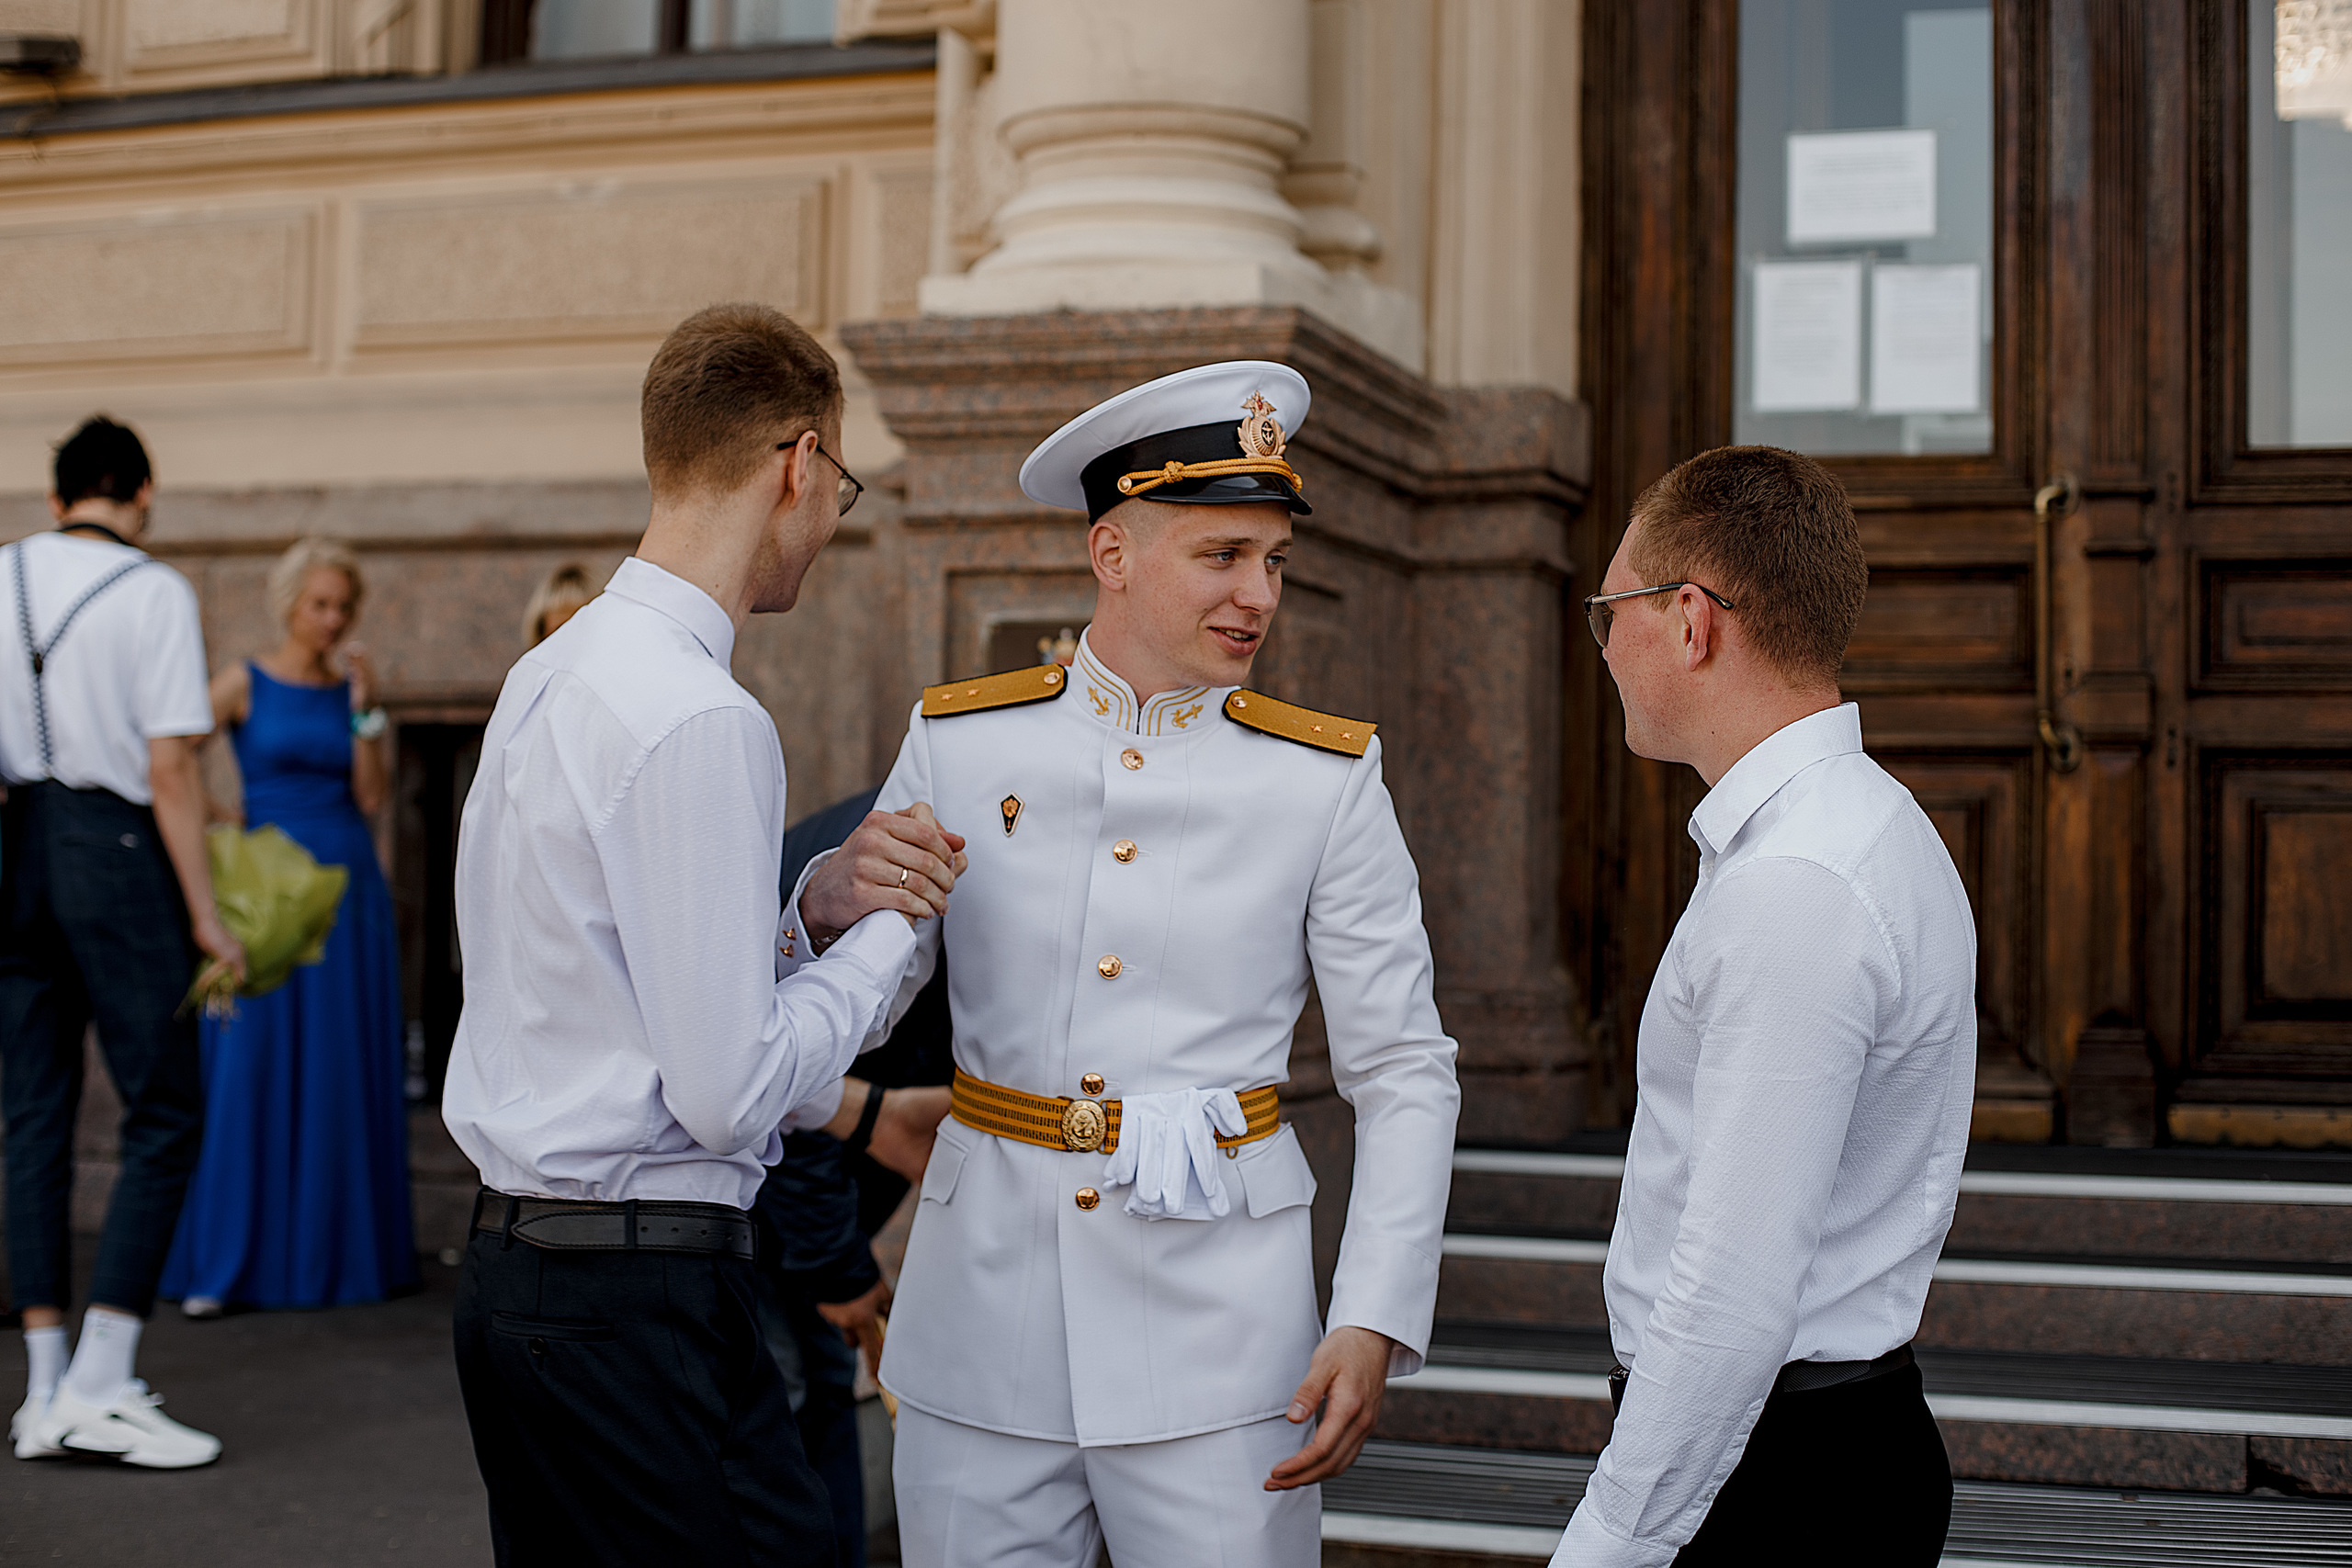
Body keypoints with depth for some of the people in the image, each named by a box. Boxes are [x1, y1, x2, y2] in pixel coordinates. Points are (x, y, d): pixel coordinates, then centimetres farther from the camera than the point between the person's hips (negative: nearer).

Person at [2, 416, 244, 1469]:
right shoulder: (155, 592, -8)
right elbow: (170, 768, -12)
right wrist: (203, 911, -7)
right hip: (113, 843, -6)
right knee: (164, 1116, 1)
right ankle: (101, 1389, -6)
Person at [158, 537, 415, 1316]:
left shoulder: (355, 687, 9)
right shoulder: (245, 683, 0)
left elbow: (372, 797, -1)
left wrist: (365, 707, -7)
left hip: (348, 894, 3)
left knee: (342, 1073, 5)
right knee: (247, 1069, -5)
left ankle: (337, 1249, 14)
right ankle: (220, 1265, -2)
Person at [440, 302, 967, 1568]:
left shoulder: (551, 674, 10)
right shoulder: (702, 721, -19)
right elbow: (729, 1090, -18)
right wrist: (886, 930, -5)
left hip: (515, 1266, 10)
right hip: (640, 1302, -10)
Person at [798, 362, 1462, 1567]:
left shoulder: (1325, 778, 0)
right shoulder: (957, 739, 3)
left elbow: (1404, 1073, 0)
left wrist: (1375, 1326, -10)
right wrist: (831, 906, -14)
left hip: (1216, 1300, -1)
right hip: (987, 1279, 1)